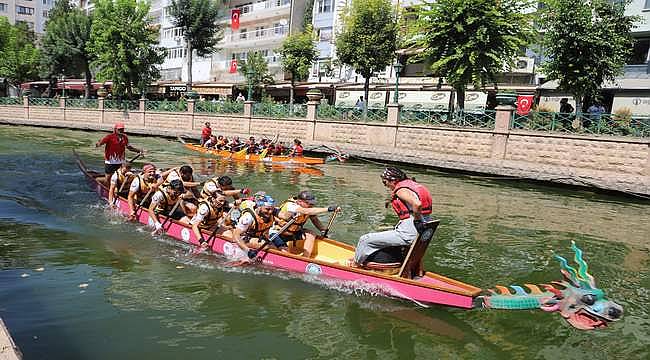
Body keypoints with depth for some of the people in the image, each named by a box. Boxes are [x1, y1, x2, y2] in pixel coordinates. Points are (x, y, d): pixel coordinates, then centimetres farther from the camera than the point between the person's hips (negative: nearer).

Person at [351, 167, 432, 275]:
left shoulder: (401, 189, -13)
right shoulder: (411, 184, 16)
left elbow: (417, 204, -29)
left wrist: (416, 220, -15)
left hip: (408, 233, -10)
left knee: (366, 240, -1)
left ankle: (356, 263, 23)